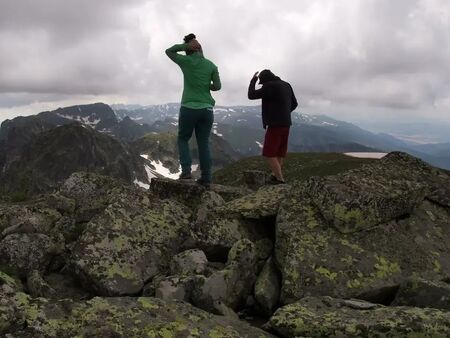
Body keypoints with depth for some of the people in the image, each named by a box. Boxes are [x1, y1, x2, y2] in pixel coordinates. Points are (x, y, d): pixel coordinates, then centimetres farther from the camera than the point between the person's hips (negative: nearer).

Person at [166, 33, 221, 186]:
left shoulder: (186, 61, -1)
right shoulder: (211, 65, 5)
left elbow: (169, 51, 15)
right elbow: (217, 86, 4)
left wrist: (185, 45, 3)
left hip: (189, 108, -2)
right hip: (207, 109, 2)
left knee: (183, 139, 15)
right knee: (204, 143, 9)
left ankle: (186, 170, -1)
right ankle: (206, 177, 4)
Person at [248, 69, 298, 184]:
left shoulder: (269, 86, -13)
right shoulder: (286, 85, 11)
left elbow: (251, 95, -10)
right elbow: (294, 104, 18)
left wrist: (253, 81, 5)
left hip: (275, 124, -8)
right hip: (286, 124, 8)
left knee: (269, 153, -5)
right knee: (279, 152, 17)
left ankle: (280, 180, -9)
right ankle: (275, 175, 26)